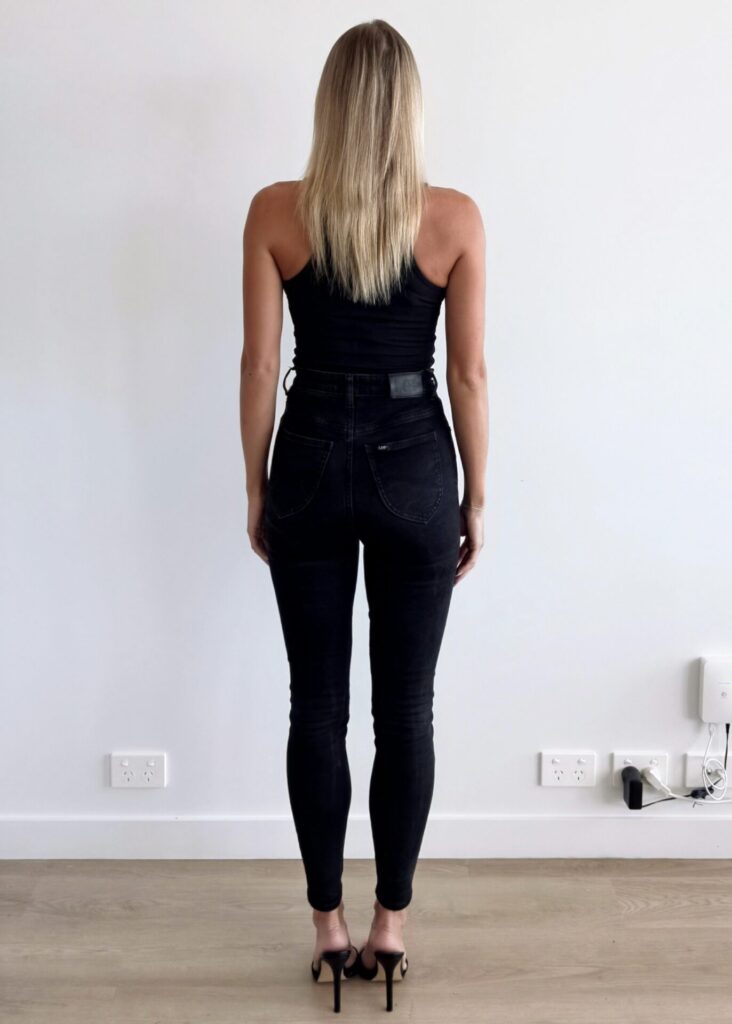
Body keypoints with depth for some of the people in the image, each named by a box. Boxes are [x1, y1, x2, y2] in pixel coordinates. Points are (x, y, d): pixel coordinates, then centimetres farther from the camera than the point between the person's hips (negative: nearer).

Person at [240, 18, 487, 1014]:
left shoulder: (274, 212, -3)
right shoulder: (455, 217, -4)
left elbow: (260, 366, -2)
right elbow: (469, 373, -3)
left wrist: (257, 490, 8)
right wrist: (476, 499, 7)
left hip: (311, 465, 1)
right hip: (413, 468, 0)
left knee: (317, 703, 10)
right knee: (406, 707, 10)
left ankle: (330, 923, 22)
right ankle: (389, 923, 22)